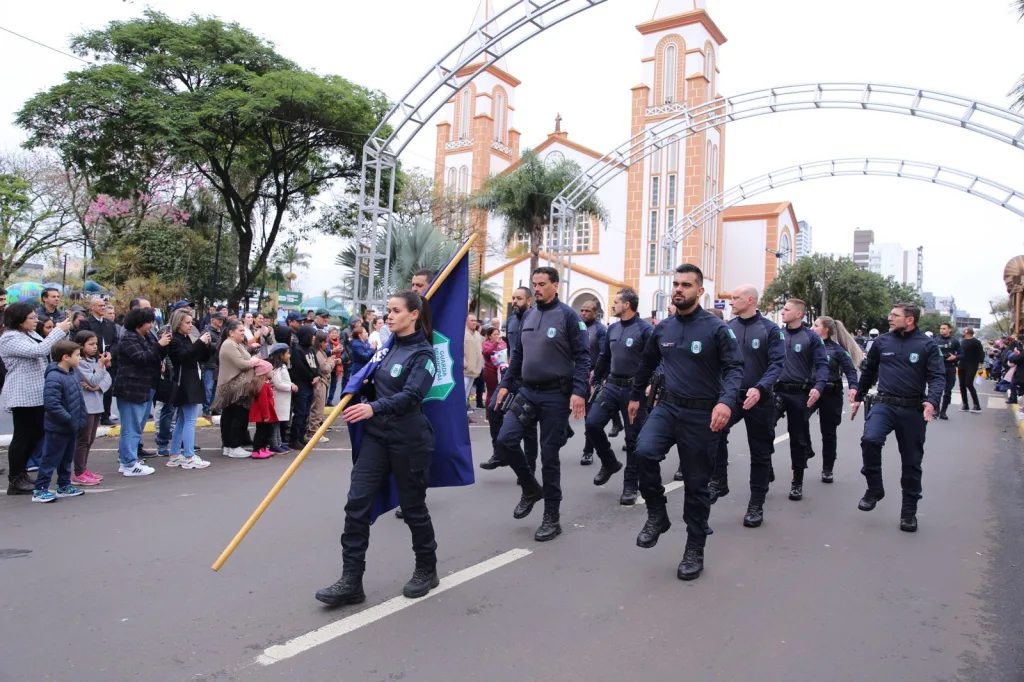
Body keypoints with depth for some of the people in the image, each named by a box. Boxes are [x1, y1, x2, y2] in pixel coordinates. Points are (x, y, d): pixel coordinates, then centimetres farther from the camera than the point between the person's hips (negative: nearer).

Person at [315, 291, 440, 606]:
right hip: (376, 434, 7)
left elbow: (411, 395, -26)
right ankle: (351, 580, 4)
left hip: (409, 439, -6)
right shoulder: (389, 345, 11)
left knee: (412, 506, 7)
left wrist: (374, 408, -40)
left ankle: (427, 570, 28)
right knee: (357, 503, -2)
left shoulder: (423, 353, -11)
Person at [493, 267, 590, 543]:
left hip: (555, 395, -6)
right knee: (506, 439, -5)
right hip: (527, 392, 6)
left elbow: (582, 357, -12)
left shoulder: (568, 315, -8)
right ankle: (531, 489, 20)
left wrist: (579, 391, -21)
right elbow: (518, 354, 17)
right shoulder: (528, 315, 11)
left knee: (549, 455, 0)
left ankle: (551, 518, 14)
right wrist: (506, 383, 12)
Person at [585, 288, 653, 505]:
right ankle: (609, 463, 20)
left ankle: (631, 485, 15)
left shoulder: (645, 329, -11)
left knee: (633, 439, 2)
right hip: (611, 386, 6)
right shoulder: (612, 329, 10)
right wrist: (594, 381, 20)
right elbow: (603, 357, 18)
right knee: (592, 424, -5)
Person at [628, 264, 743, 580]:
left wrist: (727, 401, -31)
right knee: (644, 451, -25)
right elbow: (647, 363, 21)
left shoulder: (716, 328, -10)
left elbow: (735, 368, -13)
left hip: (702, 414, -3)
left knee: (696, 483, 6)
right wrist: (635, 396, 29)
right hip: (668, 406, 3)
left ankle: (695, 550, 22)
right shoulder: (663, 328, 6)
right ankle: (657, 515, -1)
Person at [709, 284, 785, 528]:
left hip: (759, 399, -2)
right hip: (731, 394, 2)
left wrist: (760, 389, -28)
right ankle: (719, 482, -7)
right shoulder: (728, 328, 3)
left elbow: (777, 364, -13)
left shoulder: (770, 329, -6)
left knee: (760, 452, 6)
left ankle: (756, 505, 19)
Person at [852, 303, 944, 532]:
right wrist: (858, 397, 23)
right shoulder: (881, 342, 5)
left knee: (911, 461, 8)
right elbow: (869, 371, 18)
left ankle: (909, 510, 23)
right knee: (870, 439, -27)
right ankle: (874, 488, -5)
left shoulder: (927, 345, -2)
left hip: (913, 409, -1)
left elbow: (937, 377, -7)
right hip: (884, 404, 1)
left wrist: (932, 401, -25)